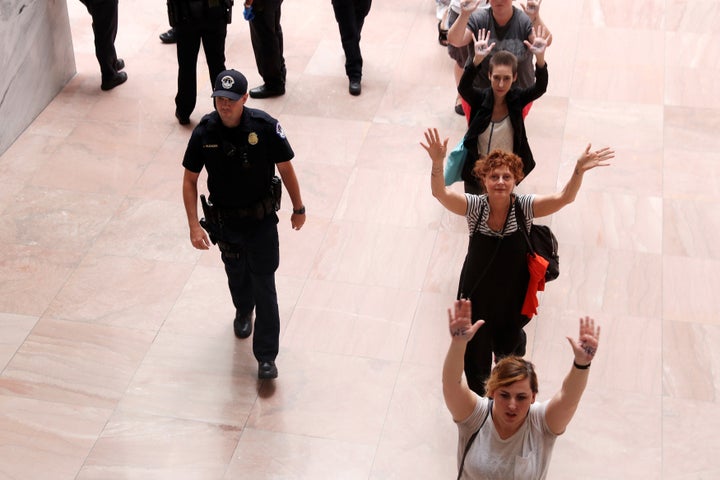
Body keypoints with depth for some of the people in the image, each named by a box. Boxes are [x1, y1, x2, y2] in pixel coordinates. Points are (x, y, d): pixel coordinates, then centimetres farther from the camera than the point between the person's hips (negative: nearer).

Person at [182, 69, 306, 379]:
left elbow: (285, 169, -6)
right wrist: (194, 225, -12)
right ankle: (243, 313, 56)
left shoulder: (265, 127, -19)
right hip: (224, 220, 2)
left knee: (264, 285, -2)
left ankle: (266, 357, 6)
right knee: (236, 275, 23)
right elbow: (189, 180, -6)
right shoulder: (204, 132, -14)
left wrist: (298, 208, 3)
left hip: (262, 219, -2)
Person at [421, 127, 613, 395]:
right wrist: (437, 162, -52)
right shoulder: (474, 206, -17)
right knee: (476, 357, 14)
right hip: (477, 298, -1)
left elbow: (563, 198, -28)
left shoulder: (525, 207, -16)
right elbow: (440, 193, -32)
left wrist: (579, 171, -46)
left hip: (512, 299, 1)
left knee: (511, 350, 25)